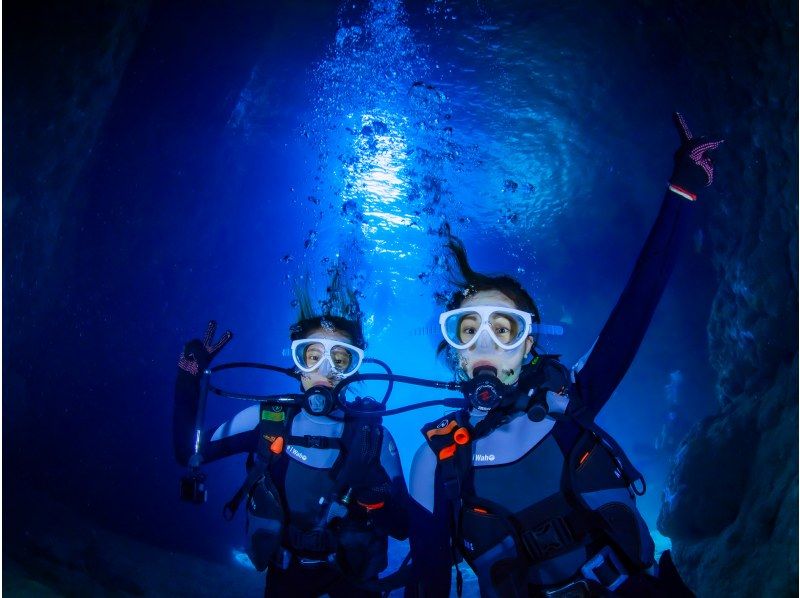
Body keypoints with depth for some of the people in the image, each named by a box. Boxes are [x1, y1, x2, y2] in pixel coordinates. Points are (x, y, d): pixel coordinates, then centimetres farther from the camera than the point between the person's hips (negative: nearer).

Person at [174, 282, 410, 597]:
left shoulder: (373, 435, -19)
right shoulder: (266, 418, -14)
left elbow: (402, 528, -16)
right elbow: (189, 454, -12)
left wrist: (372, 490, -37)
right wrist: (189, 380, -20)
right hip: (285, 570, 1)